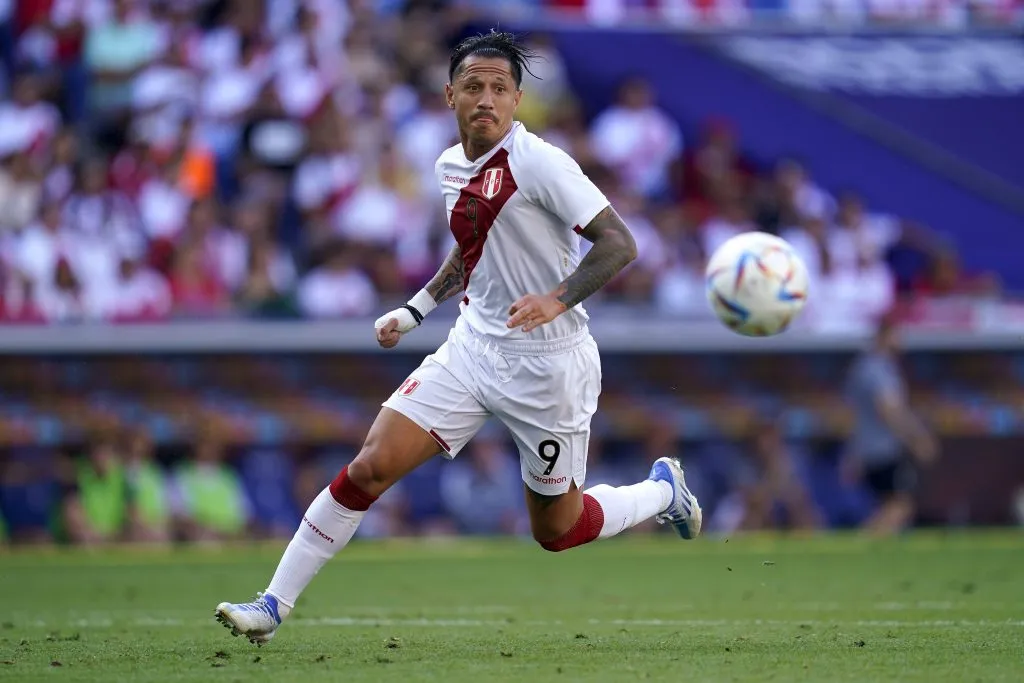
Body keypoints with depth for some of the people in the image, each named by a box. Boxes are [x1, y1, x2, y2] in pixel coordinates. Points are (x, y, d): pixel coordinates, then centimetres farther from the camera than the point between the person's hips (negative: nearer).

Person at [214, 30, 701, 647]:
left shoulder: (539, 162, -17)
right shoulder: (451, 167, 6)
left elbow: (619, 244, -21)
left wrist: (558, 299, -35)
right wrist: (416, 310, 20)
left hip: (548, 363, -6)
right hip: (473, 347, 6)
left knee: (556, 530, 7)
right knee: (369, 468, -8)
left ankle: (664, 490, 36)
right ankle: (274, 606, -2)